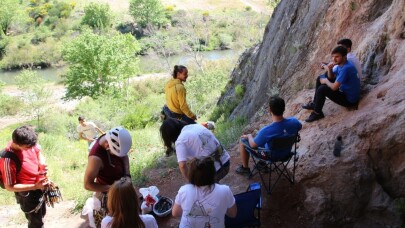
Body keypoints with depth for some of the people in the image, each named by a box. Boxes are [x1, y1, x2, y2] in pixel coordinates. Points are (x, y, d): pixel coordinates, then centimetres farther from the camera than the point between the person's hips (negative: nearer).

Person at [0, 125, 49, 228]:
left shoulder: (27, 143, -17)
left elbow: (38, 151, 7)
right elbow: (9, 186, -24)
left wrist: (42, 163, -15)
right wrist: (34, 186, -30)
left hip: (40, 187, 7)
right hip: (28, 194, -7)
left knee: (42, 213, 30)